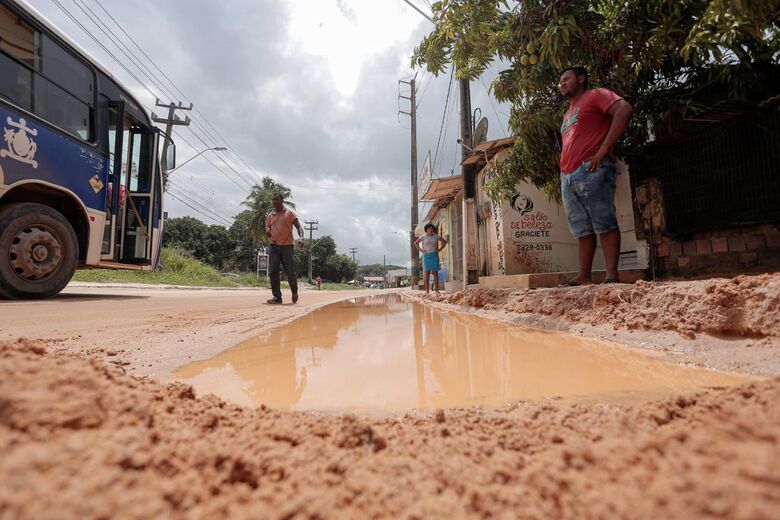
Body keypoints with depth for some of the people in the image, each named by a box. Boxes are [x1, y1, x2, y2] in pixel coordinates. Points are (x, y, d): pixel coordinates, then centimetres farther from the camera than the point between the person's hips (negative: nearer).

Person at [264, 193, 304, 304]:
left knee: (289, 271, 0)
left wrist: (301, 237, -24)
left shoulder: (289, 213, 2)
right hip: (273, 246, 4)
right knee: (272, 271, -6)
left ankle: (294, 291, 26)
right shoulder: (270, 216, 16)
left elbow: (298, 226, -5)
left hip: (287, 245, -4)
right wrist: (267, 231, -7)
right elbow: (267, 227, 20)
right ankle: (277, 297, -2)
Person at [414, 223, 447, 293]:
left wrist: (439, 249, 5)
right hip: (426, 256, -1)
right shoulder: (423, 237, 4)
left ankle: (436, 289, -1)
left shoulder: (436, 236, 6)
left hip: (435, 256, 1)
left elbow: (444, 242, 16)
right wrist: (421, 250, 2)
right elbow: (415, 243, 14)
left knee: (435, 273, -3)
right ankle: (427, 290, 0)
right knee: (427, 273, -2)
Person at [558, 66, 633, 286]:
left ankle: (612, 276, -12)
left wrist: (604, 149, -16)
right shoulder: (568, 114, 30)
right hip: (568, 177, 8)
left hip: (591, 171, -8)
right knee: (583, 229, 6)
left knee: (604, 224, -10)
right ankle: (584, 276, 9)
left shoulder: (596, 95, 7)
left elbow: (625, 110, -10)